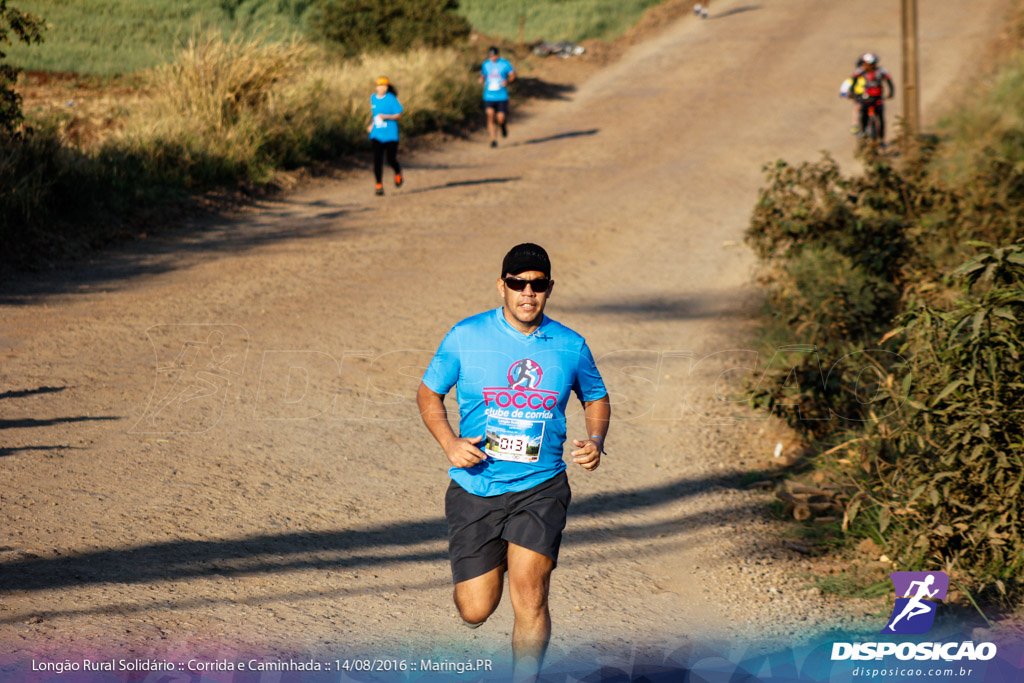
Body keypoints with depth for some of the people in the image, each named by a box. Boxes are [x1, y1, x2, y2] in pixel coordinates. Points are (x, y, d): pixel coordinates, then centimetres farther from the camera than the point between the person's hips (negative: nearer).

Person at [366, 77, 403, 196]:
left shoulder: (391, 99, -8)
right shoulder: (373, 98, 8)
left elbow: (399, 115, -6)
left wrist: (386, 117, -20)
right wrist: (371, 124, 13)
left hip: (390, 135, -3)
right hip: (376, 135, 3)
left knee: (391, 160, 4)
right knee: (377, 160, -8)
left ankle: (398, 172, 39)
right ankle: (379, 185, -2)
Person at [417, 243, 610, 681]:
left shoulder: (570, 346, 1)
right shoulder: (466, 337, -3)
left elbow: (597, 399, 18)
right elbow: (429, 393, 8)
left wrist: (596, 441, -2)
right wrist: (450, 443, -9)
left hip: (540, 487, 0)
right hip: (475, 490, 0)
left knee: (529, 596, -18)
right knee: (475, 612, 3)